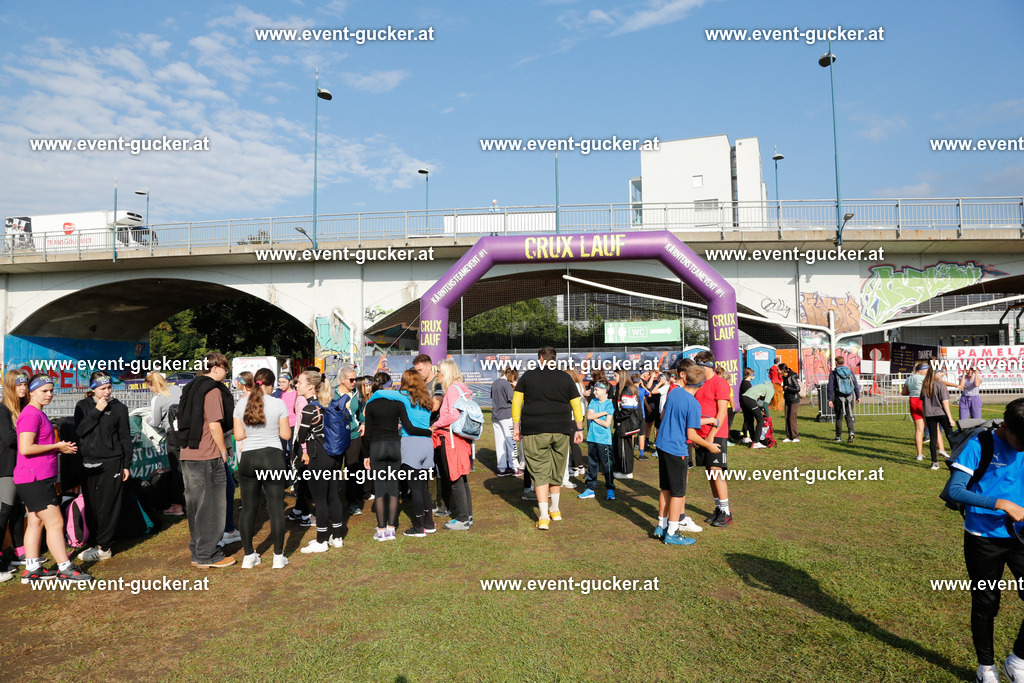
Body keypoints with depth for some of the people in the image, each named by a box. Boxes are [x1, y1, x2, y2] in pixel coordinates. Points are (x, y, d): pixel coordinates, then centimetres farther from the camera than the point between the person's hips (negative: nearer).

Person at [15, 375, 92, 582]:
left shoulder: (39, 414, 16)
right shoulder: (30, 415, -16)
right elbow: (26, 448, -23)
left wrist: (63, 448, 9)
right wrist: (58, 446, -15)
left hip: (40, 478, 10)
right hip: (34, 479, -10)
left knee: (36, 522, 14)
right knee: (55, 522, -7)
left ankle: (32, 569, 21)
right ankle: (65, 569, -1)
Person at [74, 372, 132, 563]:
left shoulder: (119, 408, 3)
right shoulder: (83, 406, 8)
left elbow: (126, 438, 5)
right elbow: (79, 430, -6)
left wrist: (126, 465, 3)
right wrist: (97, 411, -12)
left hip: (111, 463, -3)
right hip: (88, 463, 3)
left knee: (108, 506, -2)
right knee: (91, 507, 6)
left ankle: (103, 548, 5)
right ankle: (95, 543, 17)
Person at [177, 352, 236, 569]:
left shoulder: (191, 388, 15)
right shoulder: (213, 390, -12)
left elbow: (184, 421, 19)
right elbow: (214, 425, -19)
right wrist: (223, 451, -8)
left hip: (187, 455, 9)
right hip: (208, 457, -9)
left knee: (195, 505, 15)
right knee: (212, 506, -1)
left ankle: (197, 553, 24)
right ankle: (208, 555, 5)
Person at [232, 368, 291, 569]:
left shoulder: (241, 405, 1)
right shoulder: (278, 404, -7)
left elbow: (238, 435, 4)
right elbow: (286, 435, -3)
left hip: (248, 458, 3)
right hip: (273, 457, -3)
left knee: (248, 508, 11)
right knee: (276, 508, 4)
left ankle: (248, 556, 18)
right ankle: (278, 556, 10)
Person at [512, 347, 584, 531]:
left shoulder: (528, 376, 4)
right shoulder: (565, 378, 7)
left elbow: (516, 402, 1)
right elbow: (576, 405, 7)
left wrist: (516, 427, 5)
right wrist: (579, 429, 14)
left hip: (534, 432, -2)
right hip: (561, 430, 2)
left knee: (540, 473, 1)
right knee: (557, 472, 16)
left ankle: (544, 516, -5)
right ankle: (555, 509, 31)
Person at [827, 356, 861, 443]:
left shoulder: (833, 373, -5)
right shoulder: (850, 372, 5)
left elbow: (831, 387, -9)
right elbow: (856, 385, 7)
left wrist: (830, 400, -8)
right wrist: (858, 397, 16)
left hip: (839, 398, -2)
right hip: (850, 397, 2)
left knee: (839, 417, 7)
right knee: (849, 416, 9)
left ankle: (838, 437, 12)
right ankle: (851, 432, -12)